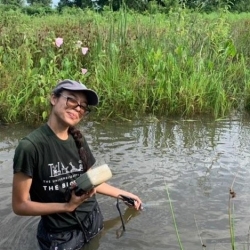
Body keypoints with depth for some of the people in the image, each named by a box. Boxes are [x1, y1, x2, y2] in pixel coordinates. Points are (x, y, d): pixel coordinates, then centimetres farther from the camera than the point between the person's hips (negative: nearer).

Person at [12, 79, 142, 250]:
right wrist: (67, 206, -25)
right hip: (60, 236, -5)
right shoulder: (31, 146, -21)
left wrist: (123, 194, 12)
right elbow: (20, 205, -17)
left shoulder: (78, 140, -2)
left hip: (94, 224, 5)